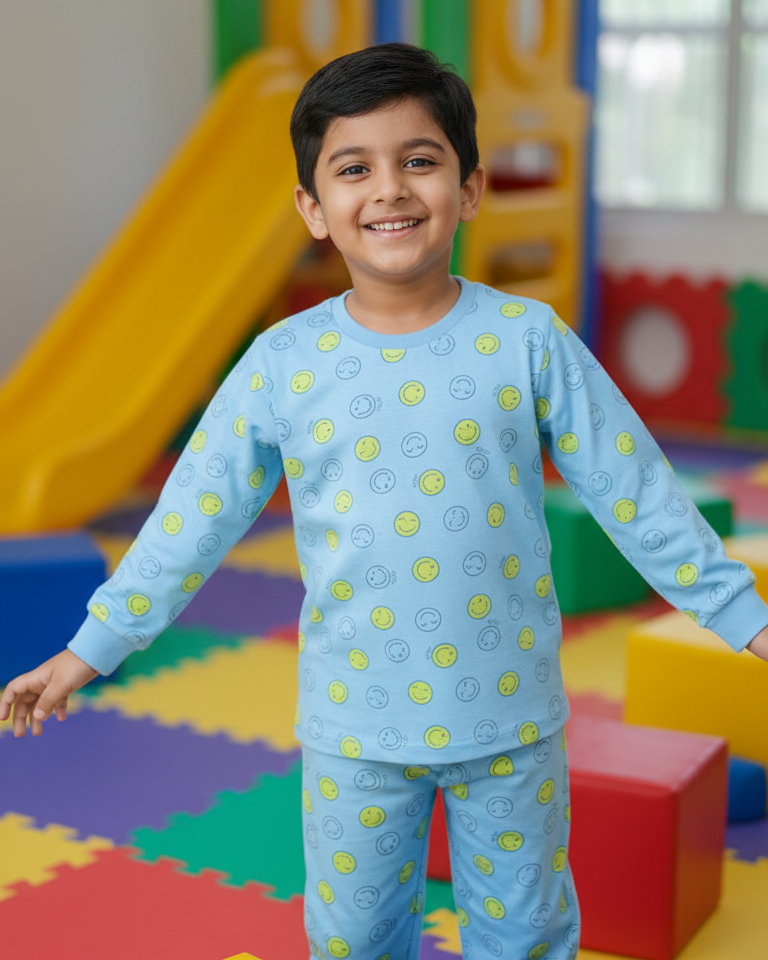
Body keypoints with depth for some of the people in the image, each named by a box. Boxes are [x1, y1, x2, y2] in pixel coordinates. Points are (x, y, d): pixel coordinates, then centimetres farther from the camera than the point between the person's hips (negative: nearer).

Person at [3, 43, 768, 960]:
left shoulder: (527, 341, -9)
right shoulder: (284, 364, -7)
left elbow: (635, 490, -4)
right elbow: (194, 518, -2)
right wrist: (91, 649, -1)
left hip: (510, 712, 0)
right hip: (354, 723, 1)